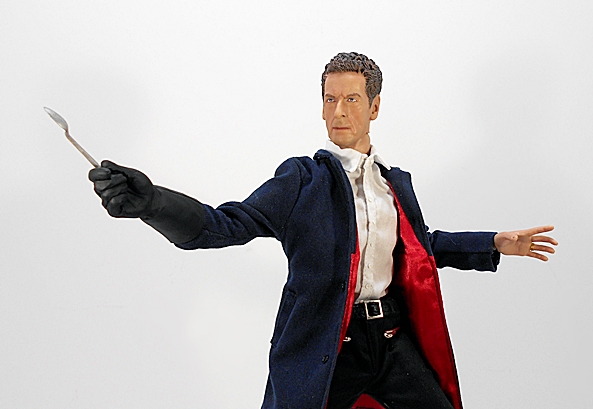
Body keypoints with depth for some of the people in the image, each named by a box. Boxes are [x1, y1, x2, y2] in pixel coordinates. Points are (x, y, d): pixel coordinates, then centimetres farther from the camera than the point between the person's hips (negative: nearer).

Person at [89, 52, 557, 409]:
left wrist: (496, 244, 24)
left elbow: (422, 245, 29)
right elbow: (228, 225, -15)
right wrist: (150, 202, -32)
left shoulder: (397, 182, 13)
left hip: (393, 338, 5)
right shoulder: (302, 179, -3)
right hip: (326, 348, -4)